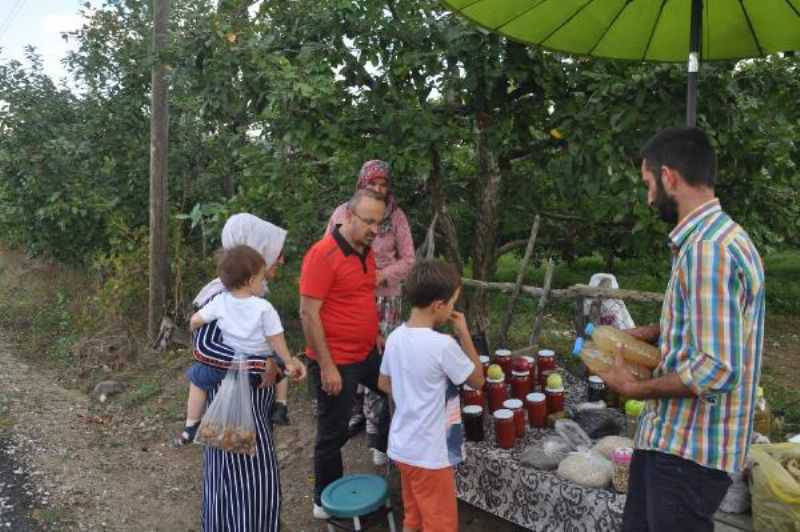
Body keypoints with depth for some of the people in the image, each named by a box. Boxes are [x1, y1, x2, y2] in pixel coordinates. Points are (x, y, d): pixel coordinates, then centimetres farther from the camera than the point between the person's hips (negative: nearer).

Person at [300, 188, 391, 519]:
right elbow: (308, 313, -22)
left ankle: (383, 444, 46)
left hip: (368, 354, 8)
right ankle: (326, 501, 27)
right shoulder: (322, 255, -21)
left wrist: (375, 333, 11)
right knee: (333, 434, 7)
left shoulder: (366, 252, 5)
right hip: (336, 362, -8)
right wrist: (327, 367, -22)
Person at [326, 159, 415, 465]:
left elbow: (408, 260, -1)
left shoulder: (396, 216, -5)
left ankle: (377, 431, 11)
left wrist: (381, 276, -16)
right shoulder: (342, 213, -1)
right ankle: (357, 414, 32)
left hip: (384, 300, -2)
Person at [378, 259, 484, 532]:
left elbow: (384, 383, 11)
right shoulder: (443, 345, -25)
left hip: (401, 448, 7)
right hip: (429, 454, -7)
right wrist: (464, 334, -7)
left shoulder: (396, 337, -3)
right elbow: (478, 380, -9)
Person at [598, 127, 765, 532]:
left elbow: (717, 371, -28)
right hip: (669, 435, 9)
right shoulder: (711, 237, 9)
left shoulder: (708, 248, -24)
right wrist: (655, 332, 9)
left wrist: (634, 389, -15)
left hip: (690, 448, -9)